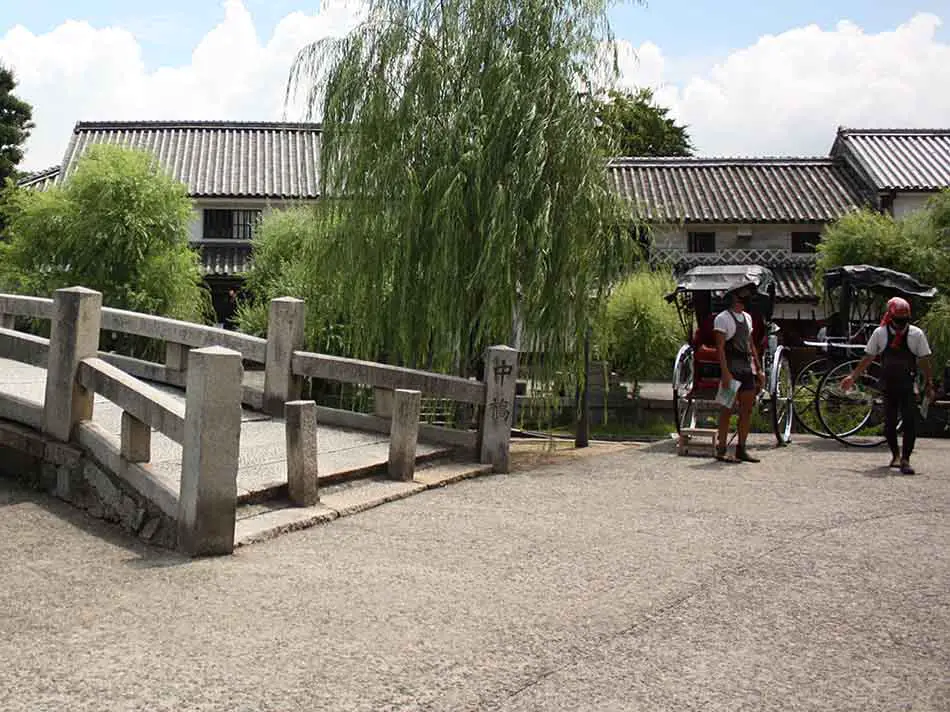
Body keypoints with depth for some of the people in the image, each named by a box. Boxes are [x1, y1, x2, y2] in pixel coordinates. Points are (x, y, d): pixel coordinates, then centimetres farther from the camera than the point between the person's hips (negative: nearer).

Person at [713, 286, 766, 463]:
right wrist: (725, 373, -21)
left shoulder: (747, 317, 16)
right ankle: (721, 450, 1)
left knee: (747, 409, 7)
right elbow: (720, 348, -13)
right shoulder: (723, 318, -8)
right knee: (727, 409, -4)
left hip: (747, 369, 8)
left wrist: (759, 370, 15)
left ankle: (741, 449, 14)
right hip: (731, 370, -8)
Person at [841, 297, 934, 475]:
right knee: (889, 423, 7)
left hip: (908, 387, -1)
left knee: (910, 423, -11)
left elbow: (924, 361, 4)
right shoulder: (880, 333, -1)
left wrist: (929, 385, 4)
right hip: (888, 385, 1)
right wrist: (852, 377, 7)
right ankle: (895, 454, 28)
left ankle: (905, 459, -6)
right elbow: (868, 358, 7)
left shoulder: (916, 334, -3)